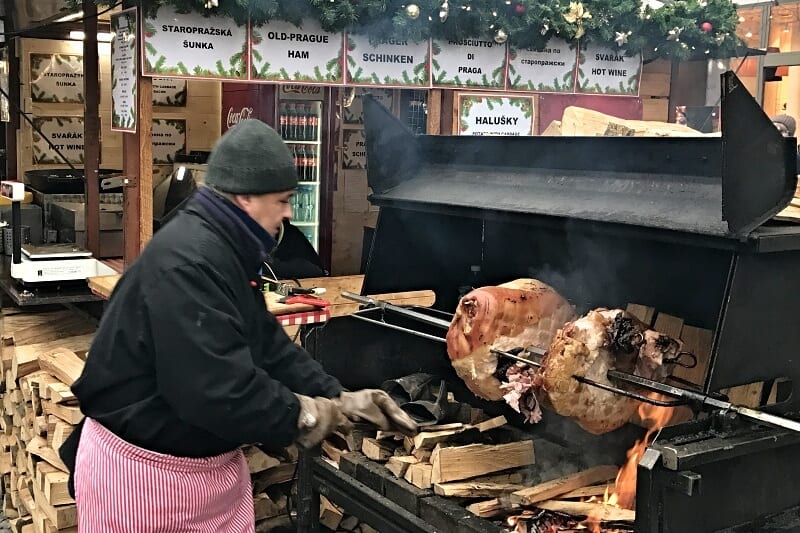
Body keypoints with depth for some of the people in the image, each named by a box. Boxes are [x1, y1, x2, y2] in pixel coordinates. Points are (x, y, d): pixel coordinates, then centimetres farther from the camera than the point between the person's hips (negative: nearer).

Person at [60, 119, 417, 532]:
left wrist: (341, 401, 1)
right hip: (144, 466, -9)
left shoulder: (226, 251, 6)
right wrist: (303, 416, -18)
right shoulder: (187, 262, -28)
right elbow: (218, 389, -32)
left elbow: (269, 345, 9)